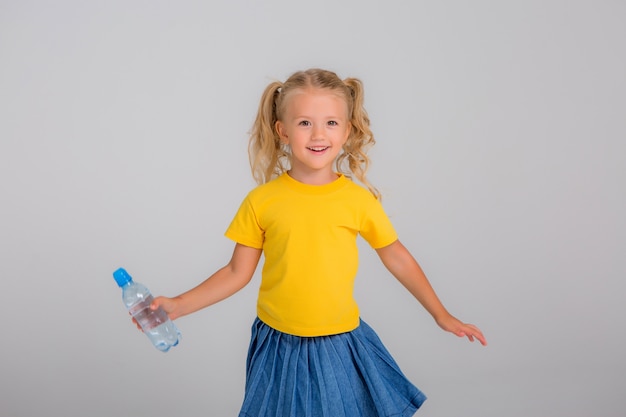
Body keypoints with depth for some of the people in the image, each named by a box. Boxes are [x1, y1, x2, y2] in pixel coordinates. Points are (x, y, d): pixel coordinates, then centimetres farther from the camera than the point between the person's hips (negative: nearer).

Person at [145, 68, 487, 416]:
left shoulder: (359, 199, -7)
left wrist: (442, 315, 10)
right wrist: (177, 306, -7)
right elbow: (237, 273, 0)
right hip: (279, 346, 0)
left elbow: (397, 259, 4)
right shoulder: (261, 201, -8)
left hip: (341, 345, 0)